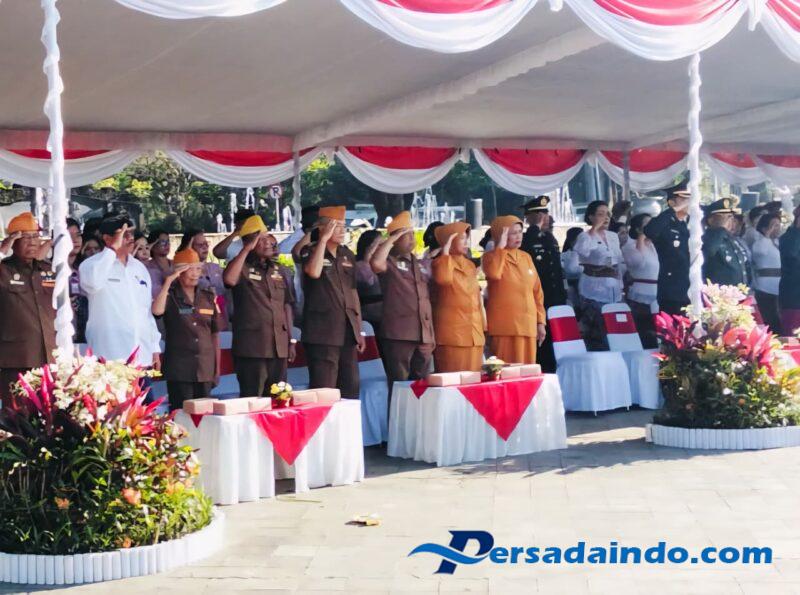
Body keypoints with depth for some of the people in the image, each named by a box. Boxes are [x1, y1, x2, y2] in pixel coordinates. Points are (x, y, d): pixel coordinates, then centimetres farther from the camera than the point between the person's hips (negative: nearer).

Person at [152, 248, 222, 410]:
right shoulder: (170, 296, 0)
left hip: (205, 370, 4)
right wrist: (168, 281, -18)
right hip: (179, 370, -4)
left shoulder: (208, 297, 11)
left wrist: (217, 368, 12)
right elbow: (157, 311, -23)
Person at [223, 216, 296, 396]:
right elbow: (229, 279, -24)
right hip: (252, 347, -5)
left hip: (279, 347, 5)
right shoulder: (242, 268, 0)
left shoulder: (277, 271, 16)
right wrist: (246, 250, -18)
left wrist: (291, 340, 13)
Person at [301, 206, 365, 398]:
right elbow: (314, 272, -24)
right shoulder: (311, 251, -1)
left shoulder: (347, 255, 15)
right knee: (324, 391, -8)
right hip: (323, 333, -6)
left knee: (351, 390, 8)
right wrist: (323, 239, -17)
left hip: (348, 332, 6)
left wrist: (359, 330, 15)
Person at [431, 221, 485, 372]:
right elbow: (443, 278, -28)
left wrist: (482, 327, 18)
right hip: (451, 334, -7)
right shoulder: (441, 262, -3)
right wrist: (445, 250, -18)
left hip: (474, 335, 7)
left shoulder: (470, 265, 18)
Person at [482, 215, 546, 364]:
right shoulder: (491, 257, -2)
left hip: (527, 325, 5)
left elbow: (537, 291, 17)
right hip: (504, 326, -5)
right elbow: (493, 274, -26)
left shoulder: (526, 257, 14)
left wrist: (540, 321, 12)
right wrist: (500, 247, -16)